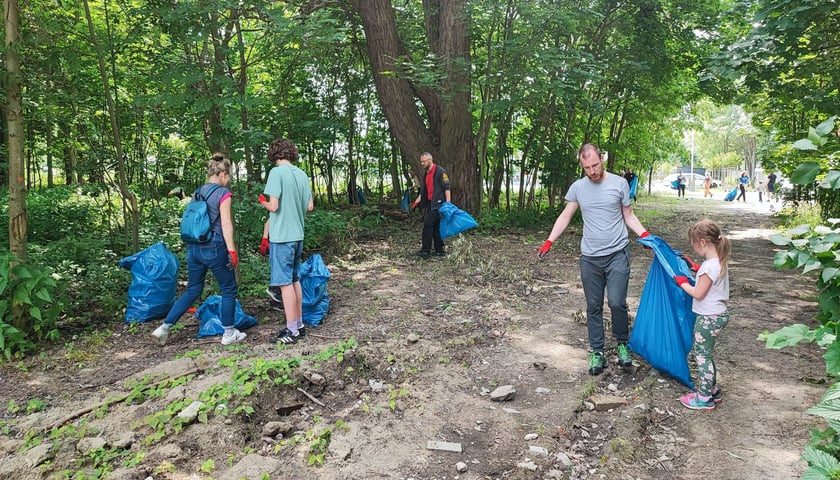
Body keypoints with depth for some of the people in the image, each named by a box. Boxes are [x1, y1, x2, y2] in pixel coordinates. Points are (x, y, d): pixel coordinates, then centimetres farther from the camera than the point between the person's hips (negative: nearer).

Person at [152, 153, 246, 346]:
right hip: (214, 247, -7)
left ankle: (164, 327, 13)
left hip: (193, 247, 7)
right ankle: (229, 333, 16)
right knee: (228, 290, 8)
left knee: (193, 290, 18)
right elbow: (226, 223, -15)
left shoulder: (198, 192, 12)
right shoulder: (223, 193, -9)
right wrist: (232, 251, -14)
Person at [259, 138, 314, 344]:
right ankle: (299, 324, 23)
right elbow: (310, 206, 10)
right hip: (298, 235, 7)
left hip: (281, 236, -7)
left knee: (285, 283, -1)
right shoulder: (301, 174, 7)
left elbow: (273, 206, -19)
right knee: (295, 280, 16)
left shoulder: (277, 172, -13)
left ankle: (292, 330, 4)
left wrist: (263, 201, 2)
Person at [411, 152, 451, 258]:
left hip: (438, 204, -9)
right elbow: (423, 191, 22)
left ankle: (425, 251, -10)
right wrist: (416, 202, 14)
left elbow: (447, 188, -14)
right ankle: (439, 251, 16)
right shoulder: (427, 174, 18)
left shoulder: (440, 171, -10)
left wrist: (448, 203, -20)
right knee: (435, 227, 10)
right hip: (431, 204, 9)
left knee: (428, 224, -13)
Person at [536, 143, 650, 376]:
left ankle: (622, 344, 16)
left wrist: (645, 235, -7)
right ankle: (597, 353, 18)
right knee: (593, 307, 7)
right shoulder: (577, 187, 4)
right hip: (589, 257, 2)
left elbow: (628, 215, 8)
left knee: (617, 303, -10)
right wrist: (549, 241, 1)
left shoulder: (619, 183, -1)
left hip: (617, 254, -2)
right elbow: (565, 216, 10)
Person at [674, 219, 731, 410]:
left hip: (708, 318, -10)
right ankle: (712, 390, 33)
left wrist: (683, 283, -6)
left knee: (702, 356, 3)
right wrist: (695, 267, 14)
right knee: (706, 354, 21)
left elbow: (698, 294, -21)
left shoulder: (709, 266, -26)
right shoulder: (719, 261, 3)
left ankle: (704, 399, 13)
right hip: (719, 314, 10)